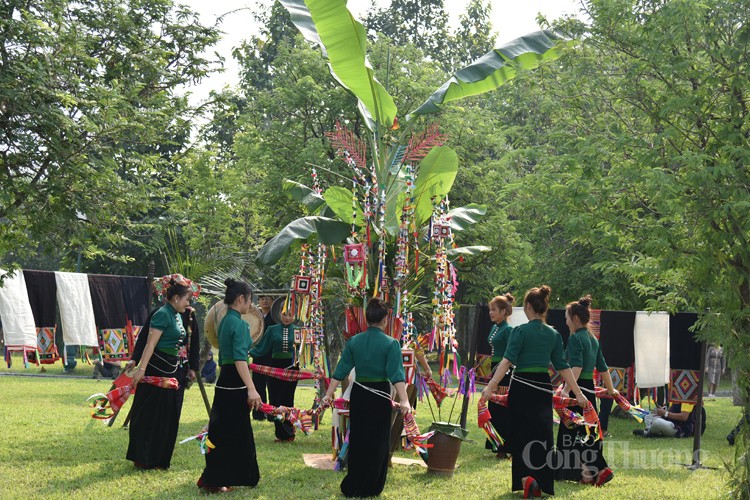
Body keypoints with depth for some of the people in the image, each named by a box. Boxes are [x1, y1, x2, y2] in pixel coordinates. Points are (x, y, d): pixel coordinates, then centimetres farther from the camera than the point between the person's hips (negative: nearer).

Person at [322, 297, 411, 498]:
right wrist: (404, 400, -22)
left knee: (357, 441, 15)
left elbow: (340, 371, 0)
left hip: (358, 395, 4)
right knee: (377, 443, 9)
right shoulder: (390, 344, -10)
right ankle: (370, 488, 13)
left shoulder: (353, 341, 0)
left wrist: (329, 394, 3)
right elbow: (396, 375, -18)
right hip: (380, 395, -3)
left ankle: (352, 487, 21)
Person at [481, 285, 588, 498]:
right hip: (544, 387, 4)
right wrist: (578, 393, 10)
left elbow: (507, 360, -19)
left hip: (522, 387, -4)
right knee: (542, 435, 11)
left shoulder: (520, 331, -8)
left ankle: (525, 478, -11)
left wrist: (491, 385, -25)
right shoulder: (553, 334, 6)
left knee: (521, 434, 6)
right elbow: (563, 367, 5)